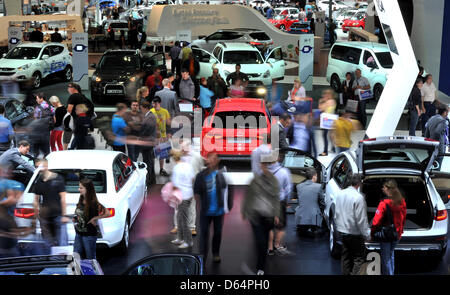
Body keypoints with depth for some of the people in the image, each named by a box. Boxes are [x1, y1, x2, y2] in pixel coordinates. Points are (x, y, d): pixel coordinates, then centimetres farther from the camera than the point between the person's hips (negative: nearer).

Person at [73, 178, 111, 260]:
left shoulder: (93, 203, -19)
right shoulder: (80, 201, 3)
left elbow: (108, 213, -24)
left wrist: (95, 218, -20)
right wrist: (75, 219, 6)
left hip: (89, 235, -7)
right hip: (78, 234, 7)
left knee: (90, 258, 5)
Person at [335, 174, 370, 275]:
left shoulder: (340, 194, 3)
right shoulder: (358, 197, -20)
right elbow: (361, 219, -19)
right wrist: (367, 234, -11)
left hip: (342, 231, 8)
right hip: (354, 233, -7)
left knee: (346, 255, 17)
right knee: (359, 258, 0)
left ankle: (346, 273, 23)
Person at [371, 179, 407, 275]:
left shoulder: (384, 203, -23)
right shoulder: (402, 202, -4)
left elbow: (377, 221, -20)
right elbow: (403, 218, 8)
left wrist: (372, 233, -8)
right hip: (397, 235, 6)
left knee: (386, 258, 8)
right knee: (391, 253, 26)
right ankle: (391, 272, 34)